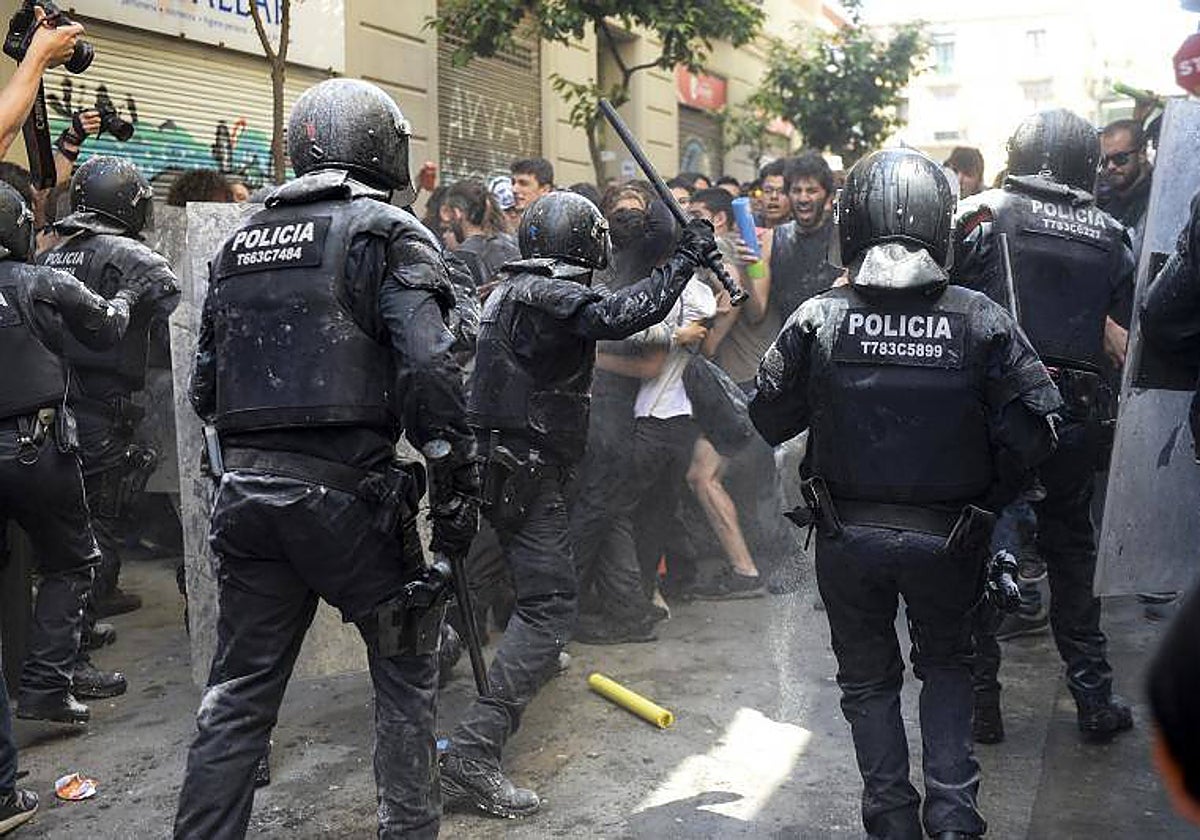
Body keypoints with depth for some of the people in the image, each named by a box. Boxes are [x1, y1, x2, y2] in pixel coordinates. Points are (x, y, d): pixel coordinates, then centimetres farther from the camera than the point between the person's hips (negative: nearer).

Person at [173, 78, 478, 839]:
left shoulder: (241, 242, 15)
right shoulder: (387, 232, -4)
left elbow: (206, 388, 16)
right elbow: (428, 369, -17)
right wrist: (460, 486, -13)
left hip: (247, 492, 6)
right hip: (349, 493, -5)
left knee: (239, 691, 15)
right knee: (407, 671, 13)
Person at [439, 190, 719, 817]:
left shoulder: (508, 289, 12)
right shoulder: (552, 297, -18)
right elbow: (622, 314, -29)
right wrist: (688, 258, -19)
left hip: (496, 458, 10)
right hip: (526, 472, -10)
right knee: (549, 606, -12)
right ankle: (471, 753, -18)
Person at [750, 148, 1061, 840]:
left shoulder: (817, 321, -14)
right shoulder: (982, 322, -16)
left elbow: (769, 421, -4)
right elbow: (1034, 439, -14)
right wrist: (989, 495, 5)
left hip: (848, 539, 0)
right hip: (948, 541, 0)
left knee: (869, 677, 20)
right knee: (947, 664, 25)